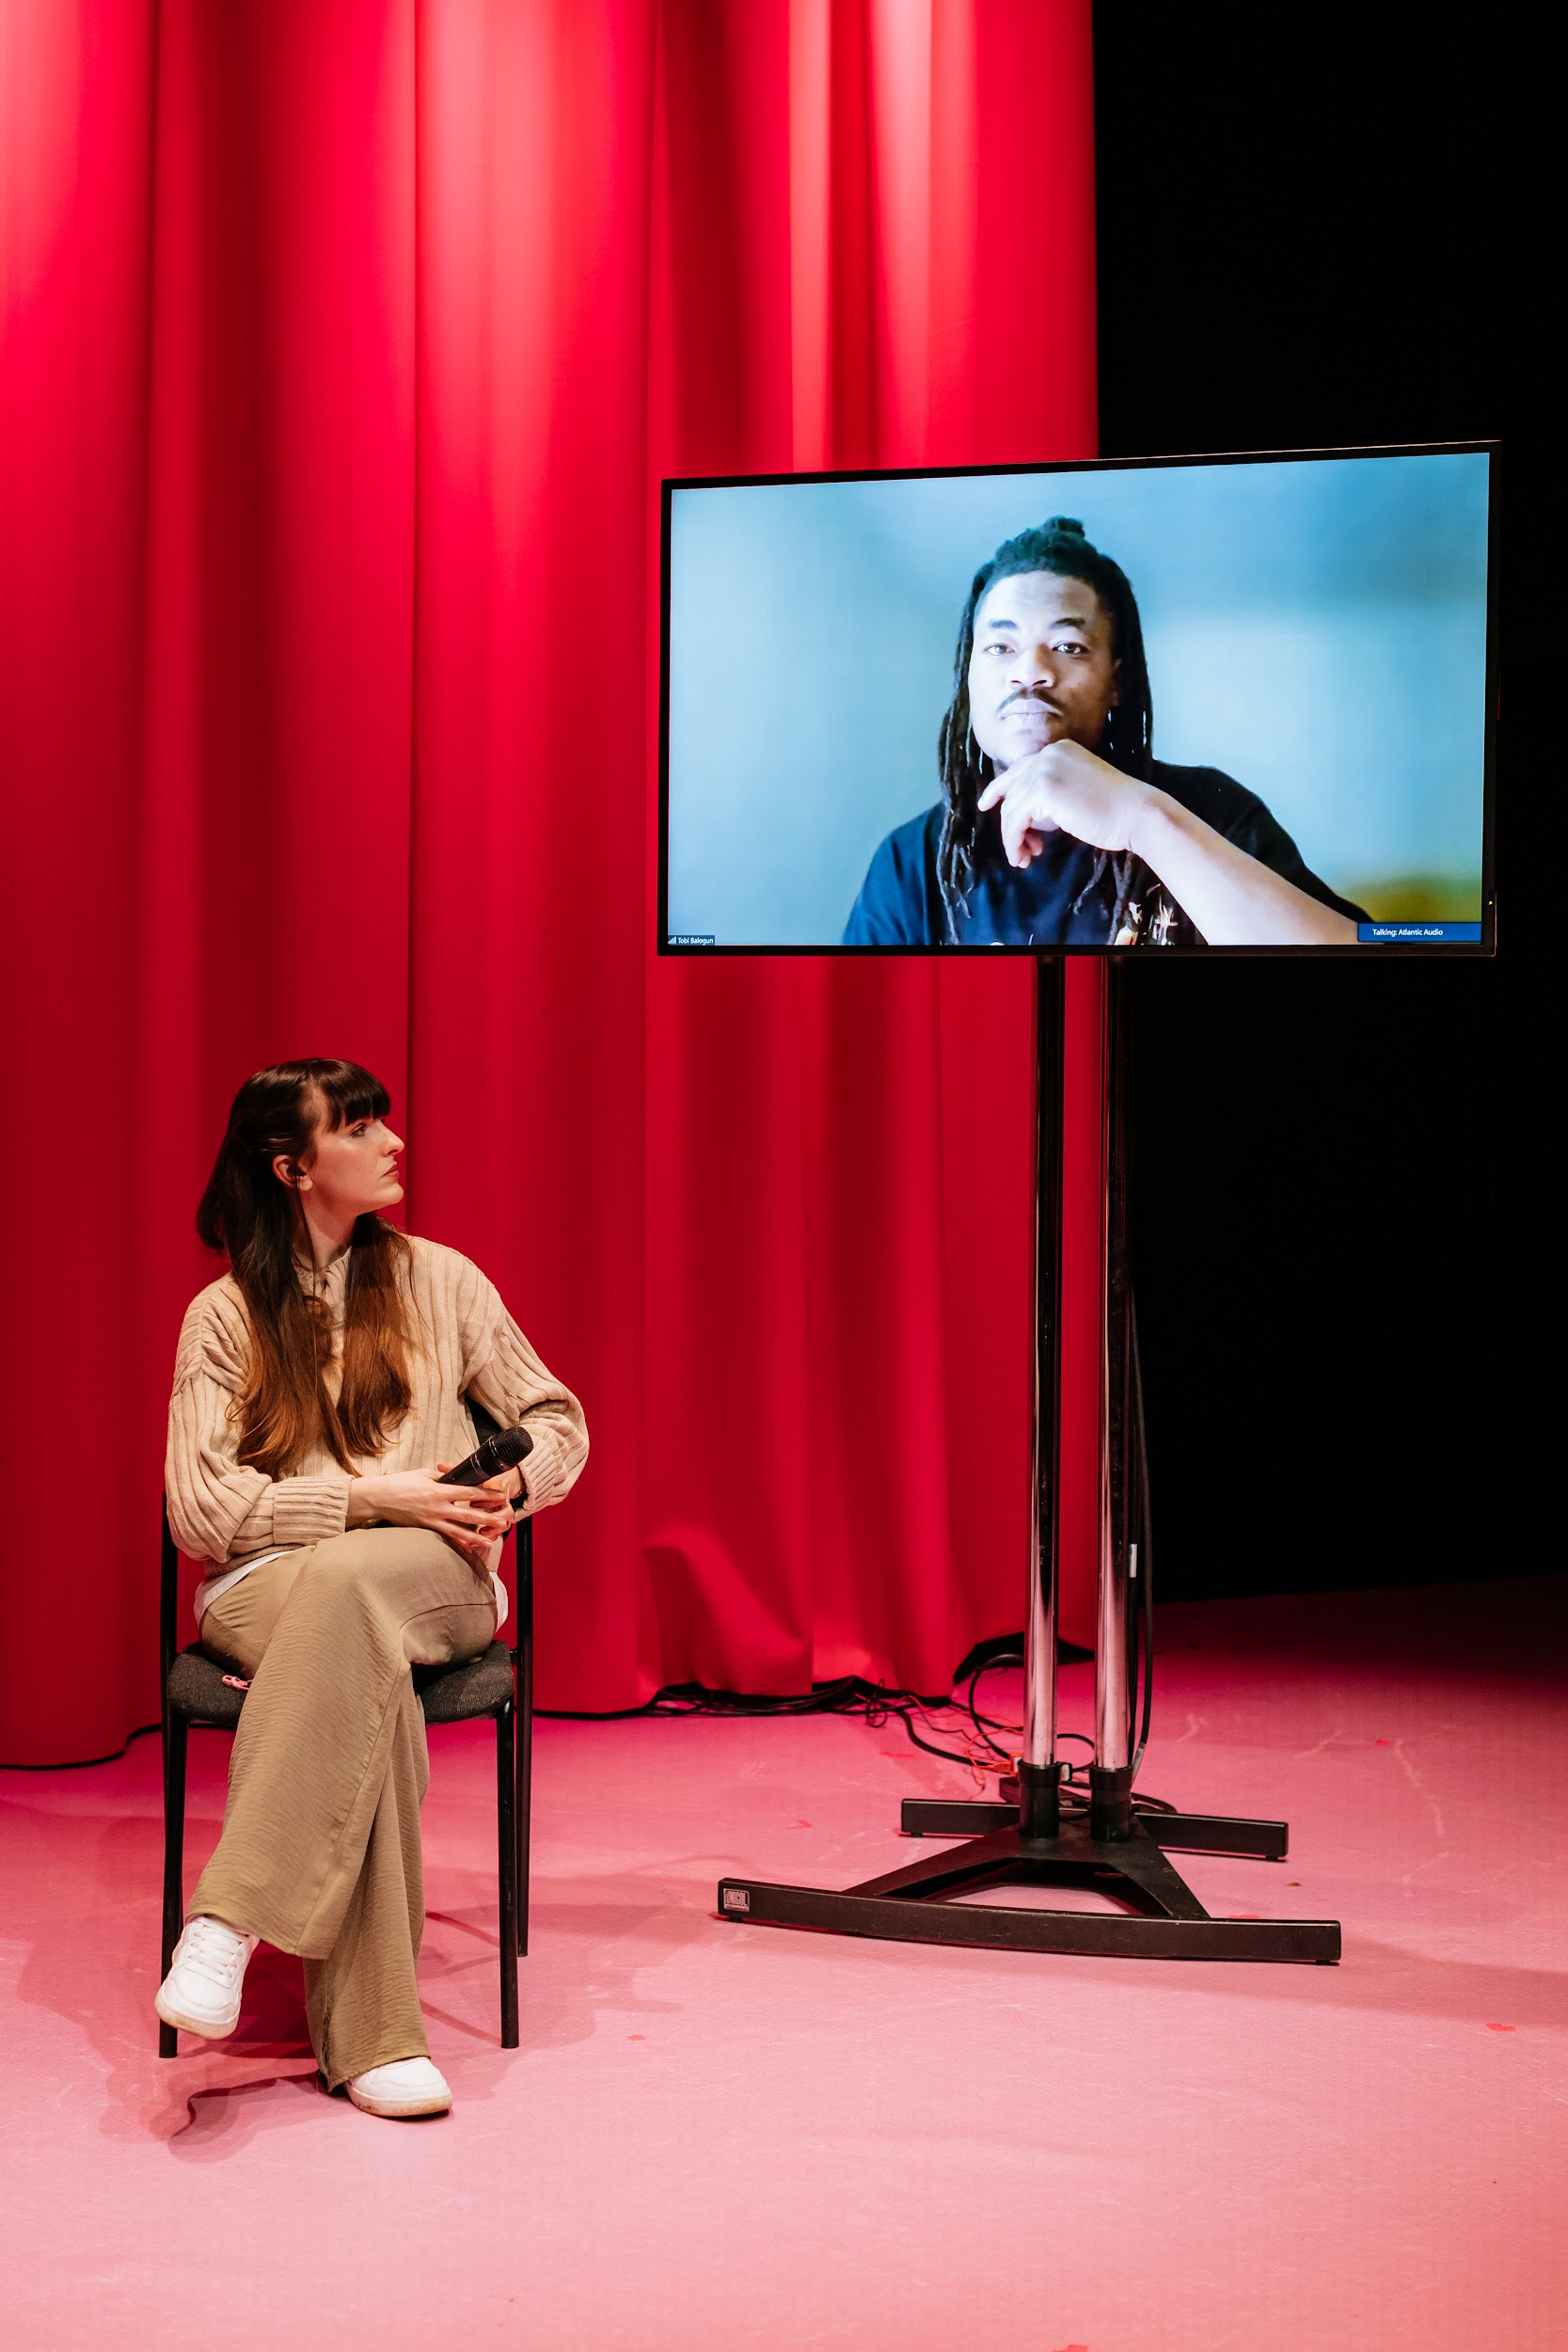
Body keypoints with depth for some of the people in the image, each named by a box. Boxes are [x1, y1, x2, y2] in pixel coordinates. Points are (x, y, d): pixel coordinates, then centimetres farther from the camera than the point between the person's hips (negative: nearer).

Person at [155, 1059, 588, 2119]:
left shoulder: (439, 1280, 14)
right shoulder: (225, 1316, 8)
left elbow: (558, 1422, 17)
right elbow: (199, 1511, -2)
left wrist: (515, 1485, -7)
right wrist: (371, 1496, -12)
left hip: (437, 1578, 1)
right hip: (265, 1588, -1)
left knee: (348, 1580, -37)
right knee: (366, 1665, -37)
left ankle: (230, 1918, -39)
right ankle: (373, 2035, -41)